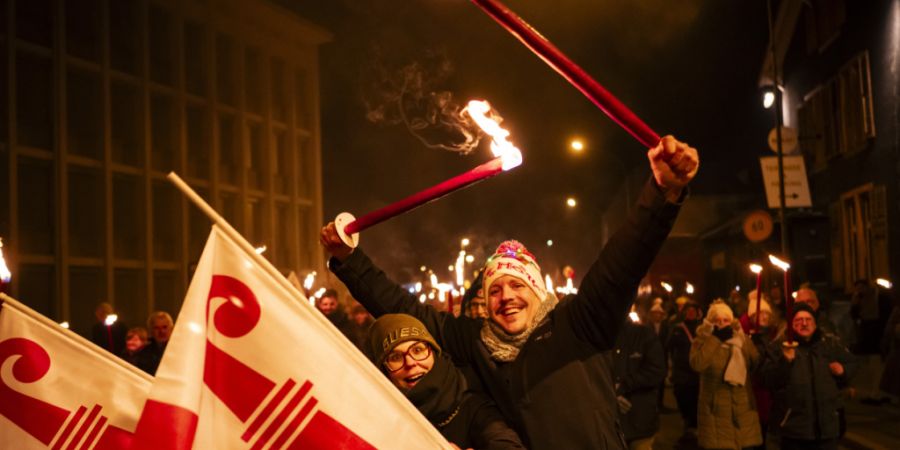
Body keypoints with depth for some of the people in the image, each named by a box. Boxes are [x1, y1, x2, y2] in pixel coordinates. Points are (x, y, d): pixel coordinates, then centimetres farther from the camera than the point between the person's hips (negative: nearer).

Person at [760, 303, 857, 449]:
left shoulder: (831, 343, 9)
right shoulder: (779, 347, -1)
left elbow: (851, 364, 23)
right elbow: (768, 379, -10)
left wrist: (843, 369, 1)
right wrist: (785, 361, -25)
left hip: (827, 424, 3)